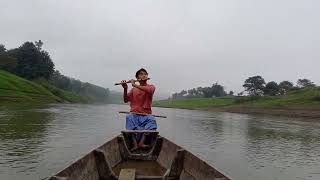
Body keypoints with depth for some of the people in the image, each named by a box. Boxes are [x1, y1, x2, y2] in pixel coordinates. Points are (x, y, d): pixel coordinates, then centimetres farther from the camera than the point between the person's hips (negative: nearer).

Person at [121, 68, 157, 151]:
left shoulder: (151, 86, 7)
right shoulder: (134, 89, 14)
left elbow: (149, 90, -19)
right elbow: (125, 100, 5)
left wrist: (135, 85, -18)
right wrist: (125, 89, -10)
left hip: (146, 115, -1)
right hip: (134, 114, 1)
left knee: (152, 120, -32)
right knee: (129, 117, -32)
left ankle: (141, 142, -32)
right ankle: (135, 144, -34)